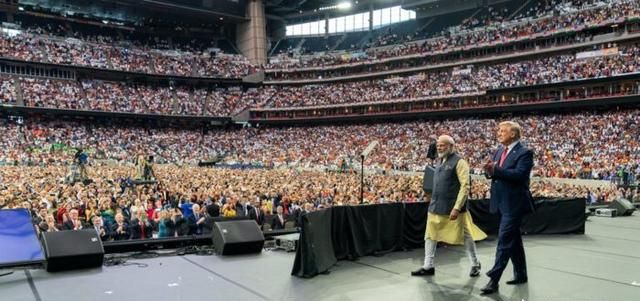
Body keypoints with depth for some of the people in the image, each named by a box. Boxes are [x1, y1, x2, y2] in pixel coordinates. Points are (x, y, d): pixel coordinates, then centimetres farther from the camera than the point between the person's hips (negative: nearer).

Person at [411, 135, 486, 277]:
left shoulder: (459, 162, -11)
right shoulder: (441, 161, 13)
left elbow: (465, 186, -17)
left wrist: (457, 208, -22)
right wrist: (433, 204, 16)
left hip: (452, 208, -7)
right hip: (436, 207, 8)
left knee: (465, 236, 7)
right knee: (430, 235, 7)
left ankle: (475, 265, 24)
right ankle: (428, 266, 15)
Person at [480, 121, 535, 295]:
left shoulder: (524, 152, -11)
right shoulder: (500, 150, 13)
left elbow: (519, 174, -25)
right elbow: (496, 172, 12)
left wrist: (496, 170, -30)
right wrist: (489, 170, -11)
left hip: (514, 203, -8)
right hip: (502, 202, 8)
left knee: (504, 240, -9)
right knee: (514, 240, 17)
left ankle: (494, 279, -8)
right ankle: (521, 275, 29)